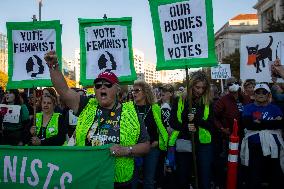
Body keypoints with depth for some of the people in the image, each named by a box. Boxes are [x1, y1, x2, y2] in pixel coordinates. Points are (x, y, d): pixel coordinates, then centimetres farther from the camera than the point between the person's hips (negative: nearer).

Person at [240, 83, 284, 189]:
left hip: (273, 147, 2)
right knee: (254, 177, 3)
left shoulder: (275, 109, 10)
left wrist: (260, 123, -16)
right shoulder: (248, 108, 6)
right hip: (255, 147, -1)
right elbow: (247, 124, -13)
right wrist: (272, 123, -12)